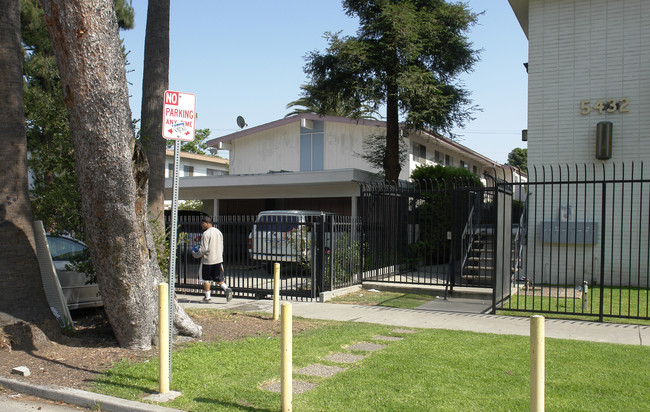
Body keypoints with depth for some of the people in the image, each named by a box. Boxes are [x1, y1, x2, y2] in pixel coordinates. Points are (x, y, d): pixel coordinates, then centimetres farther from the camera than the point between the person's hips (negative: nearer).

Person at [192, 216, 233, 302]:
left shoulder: (206, 234, -14)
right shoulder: (219, 232, 11)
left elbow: (203, 249, -18)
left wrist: (195, 254, -3)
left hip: (208, 260, -6)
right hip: (218, 260, 6)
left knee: (206, 279, 9)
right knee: (218, 279, 10)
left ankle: (207, 297, 14)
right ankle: (227, 289, -12)